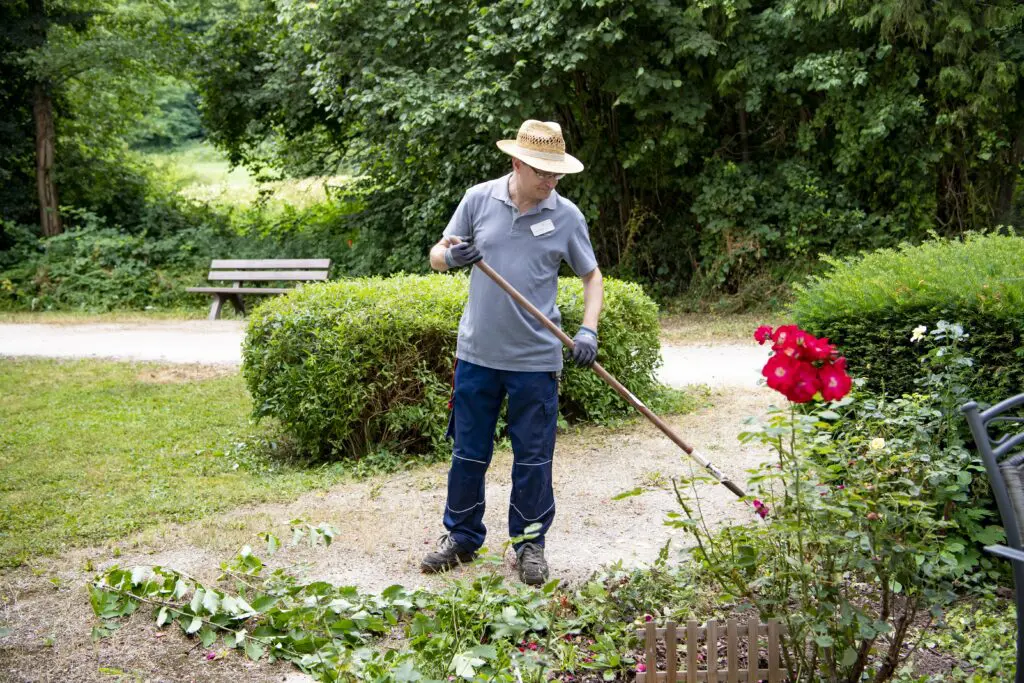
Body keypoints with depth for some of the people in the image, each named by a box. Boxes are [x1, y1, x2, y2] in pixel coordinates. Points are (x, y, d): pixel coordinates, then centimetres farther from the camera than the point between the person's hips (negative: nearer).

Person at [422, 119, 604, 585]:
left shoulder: (567, 215, -3)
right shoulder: (478, 200, -1)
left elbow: (591, 276, 7)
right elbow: (437, 256, 7)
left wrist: (588, 330, -8)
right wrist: (451, 256, -17)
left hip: (536, 359, -1)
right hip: (477, 353, 1)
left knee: (533, 458, 7)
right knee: (468, 453, 11)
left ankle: (530, 544, 23)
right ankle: (462, 537, 28)